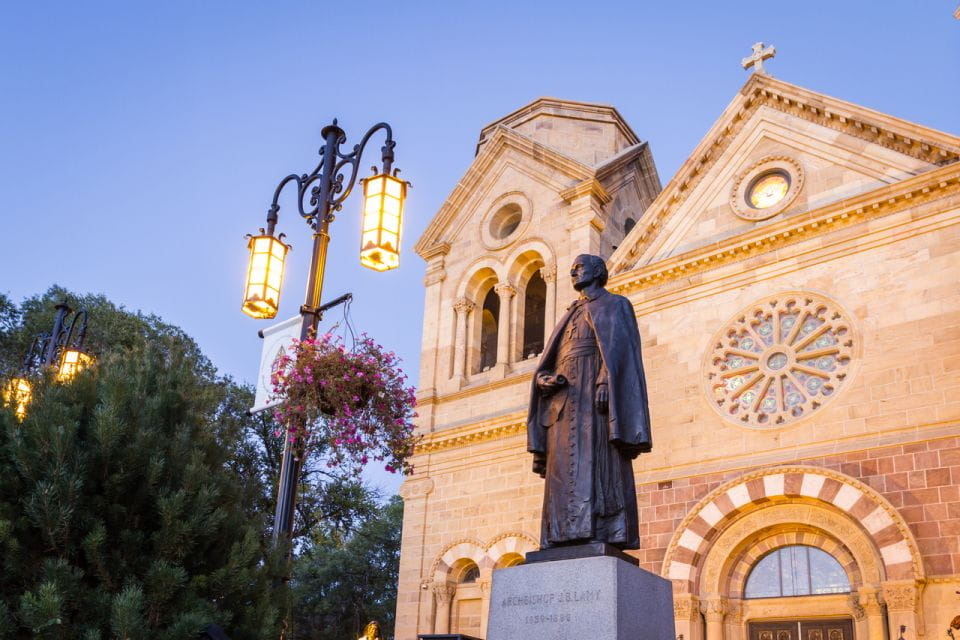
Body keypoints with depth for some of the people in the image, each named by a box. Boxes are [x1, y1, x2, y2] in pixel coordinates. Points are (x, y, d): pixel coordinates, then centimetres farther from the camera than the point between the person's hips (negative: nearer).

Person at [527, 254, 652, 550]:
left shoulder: (615, 305, 13)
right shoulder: (570, 315, 30)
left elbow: (618, 348, -5)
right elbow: (546, 364, 22)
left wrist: (605, 381, -22)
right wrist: (544, 378, -1)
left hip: (594, 392, -6)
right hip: (564, 396, 7)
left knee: (596, 461, -16)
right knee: (563, 467, -4)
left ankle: (600, 537, -22)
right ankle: (564, 538, -8)